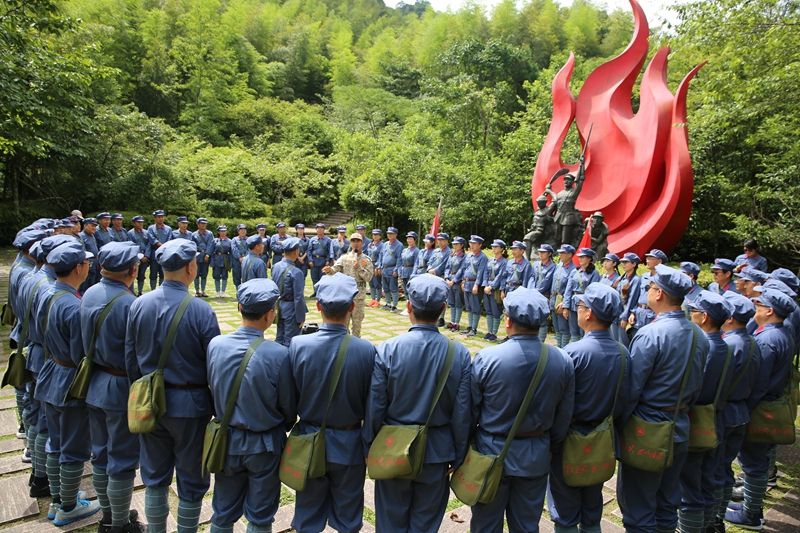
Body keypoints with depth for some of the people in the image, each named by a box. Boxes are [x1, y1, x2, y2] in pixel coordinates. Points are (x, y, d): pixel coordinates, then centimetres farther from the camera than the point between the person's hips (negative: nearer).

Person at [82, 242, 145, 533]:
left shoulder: (89, 294, -2)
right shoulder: (129, 303, -26)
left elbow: (86, 340, 8)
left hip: (94, 385, 8)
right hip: (122, 389, -8)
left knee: (100, 453, 21)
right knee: (122, 461, 7)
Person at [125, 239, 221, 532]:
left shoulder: (139, 304, -6)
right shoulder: (201, 310, -20)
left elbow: (130, 359, 3)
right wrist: (218, 409, -1)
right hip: (190, 406, -4)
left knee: (155, 476, 21)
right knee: (191, 480, 14)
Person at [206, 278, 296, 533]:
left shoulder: (215, 345, -15)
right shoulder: (279, 354, -26)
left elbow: (212, 391, 0)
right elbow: (289, 407, -12)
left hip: (227, 441, 4)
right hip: (265, 445, -3)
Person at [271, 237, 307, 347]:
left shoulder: (275, 266, -1)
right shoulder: (296, 272, -22)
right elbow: (298, 297, -20)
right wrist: (301, 317, -12)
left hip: (279, 308, 7)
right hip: (291, 309, -7)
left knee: (279, 339, 18)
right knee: (289, 342, 4)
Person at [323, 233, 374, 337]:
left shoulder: (366, 260, 2)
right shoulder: (344, 257, 3)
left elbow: (368, 277, -7)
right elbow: (336, 268, -13)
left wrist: (359, 268, -19)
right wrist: (330, 270, -35)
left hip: (358, 295, 0)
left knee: (357, 321, 9)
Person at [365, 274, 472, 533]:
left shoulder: (387, 350, -19)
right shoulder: (460, 354, -15)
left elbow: (374, 409, -11)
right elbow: (463, 415, -9)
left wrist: (370, 448, 5)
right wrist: (458, 457, 6)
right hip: (438, 452, 1)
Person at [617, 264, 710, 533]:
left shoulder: (650, 334, -22)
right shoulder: (699, 335, 0)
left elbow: (631, 389, -19)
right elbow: (696, 386, 8)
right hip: (680, 430, 7)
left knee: (638, 510, 7)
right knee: (668, 505, 21)